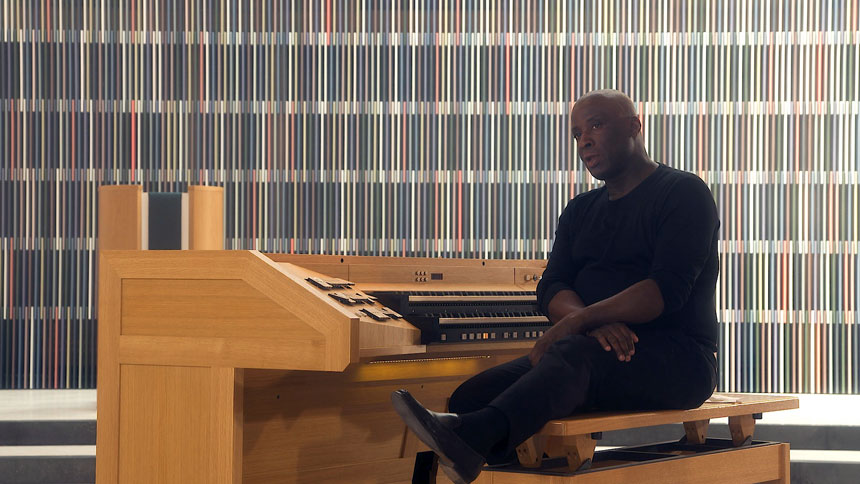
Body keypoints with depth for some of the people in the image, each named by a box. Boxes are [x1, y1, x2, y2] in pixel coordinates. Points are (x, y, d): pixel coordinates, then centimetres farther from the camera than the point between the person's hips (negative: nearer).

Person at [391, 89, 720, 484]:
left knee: (573, 353, -39)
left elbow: (668, 288, -15)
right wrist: (595, 323, -18)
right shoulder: (580, 211, 22)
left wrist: (576, 323, -23)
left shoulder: (684, 193, 0)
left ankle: (478, 433, -64)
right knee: (474, 393, -17)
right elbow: (551, 289, 6)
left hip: (677, 359, -7)